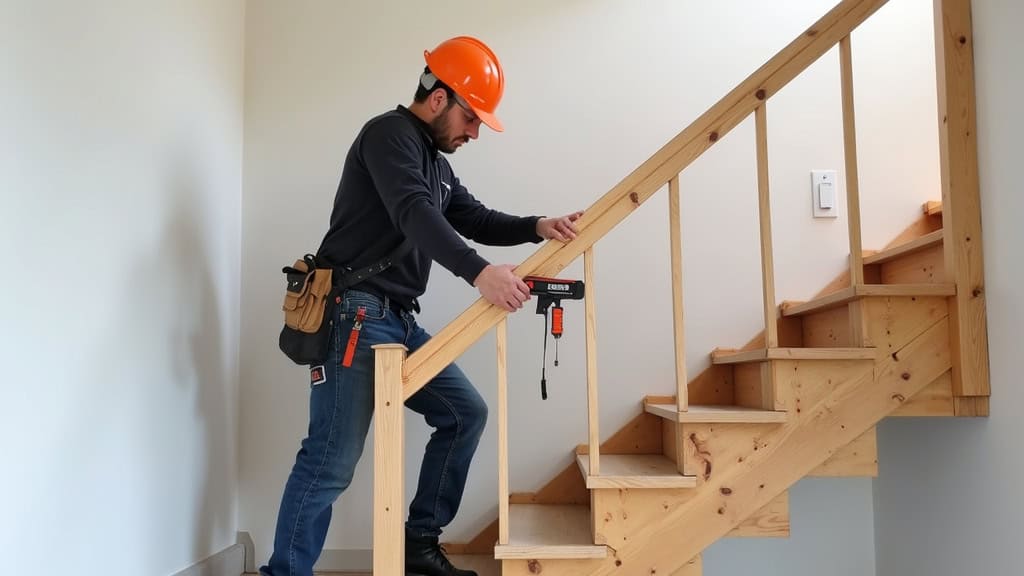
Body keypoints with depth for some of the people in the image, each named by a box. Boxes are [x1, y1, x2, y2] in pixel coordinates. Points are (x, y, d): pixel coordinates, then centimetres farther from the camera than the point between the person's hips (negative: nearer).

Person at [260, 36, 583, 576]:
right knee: (332, 460, -10)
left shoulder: (437, 163, 21)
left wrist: (538, 227, 0)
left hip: (399, 320, 10)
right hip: (354, 315, -10)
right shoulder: (389, 133, -9)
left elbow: (477, 220, 19)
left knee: (465, 413, 9)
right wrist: (479, 272, -39)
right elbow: (415, 213, -25)